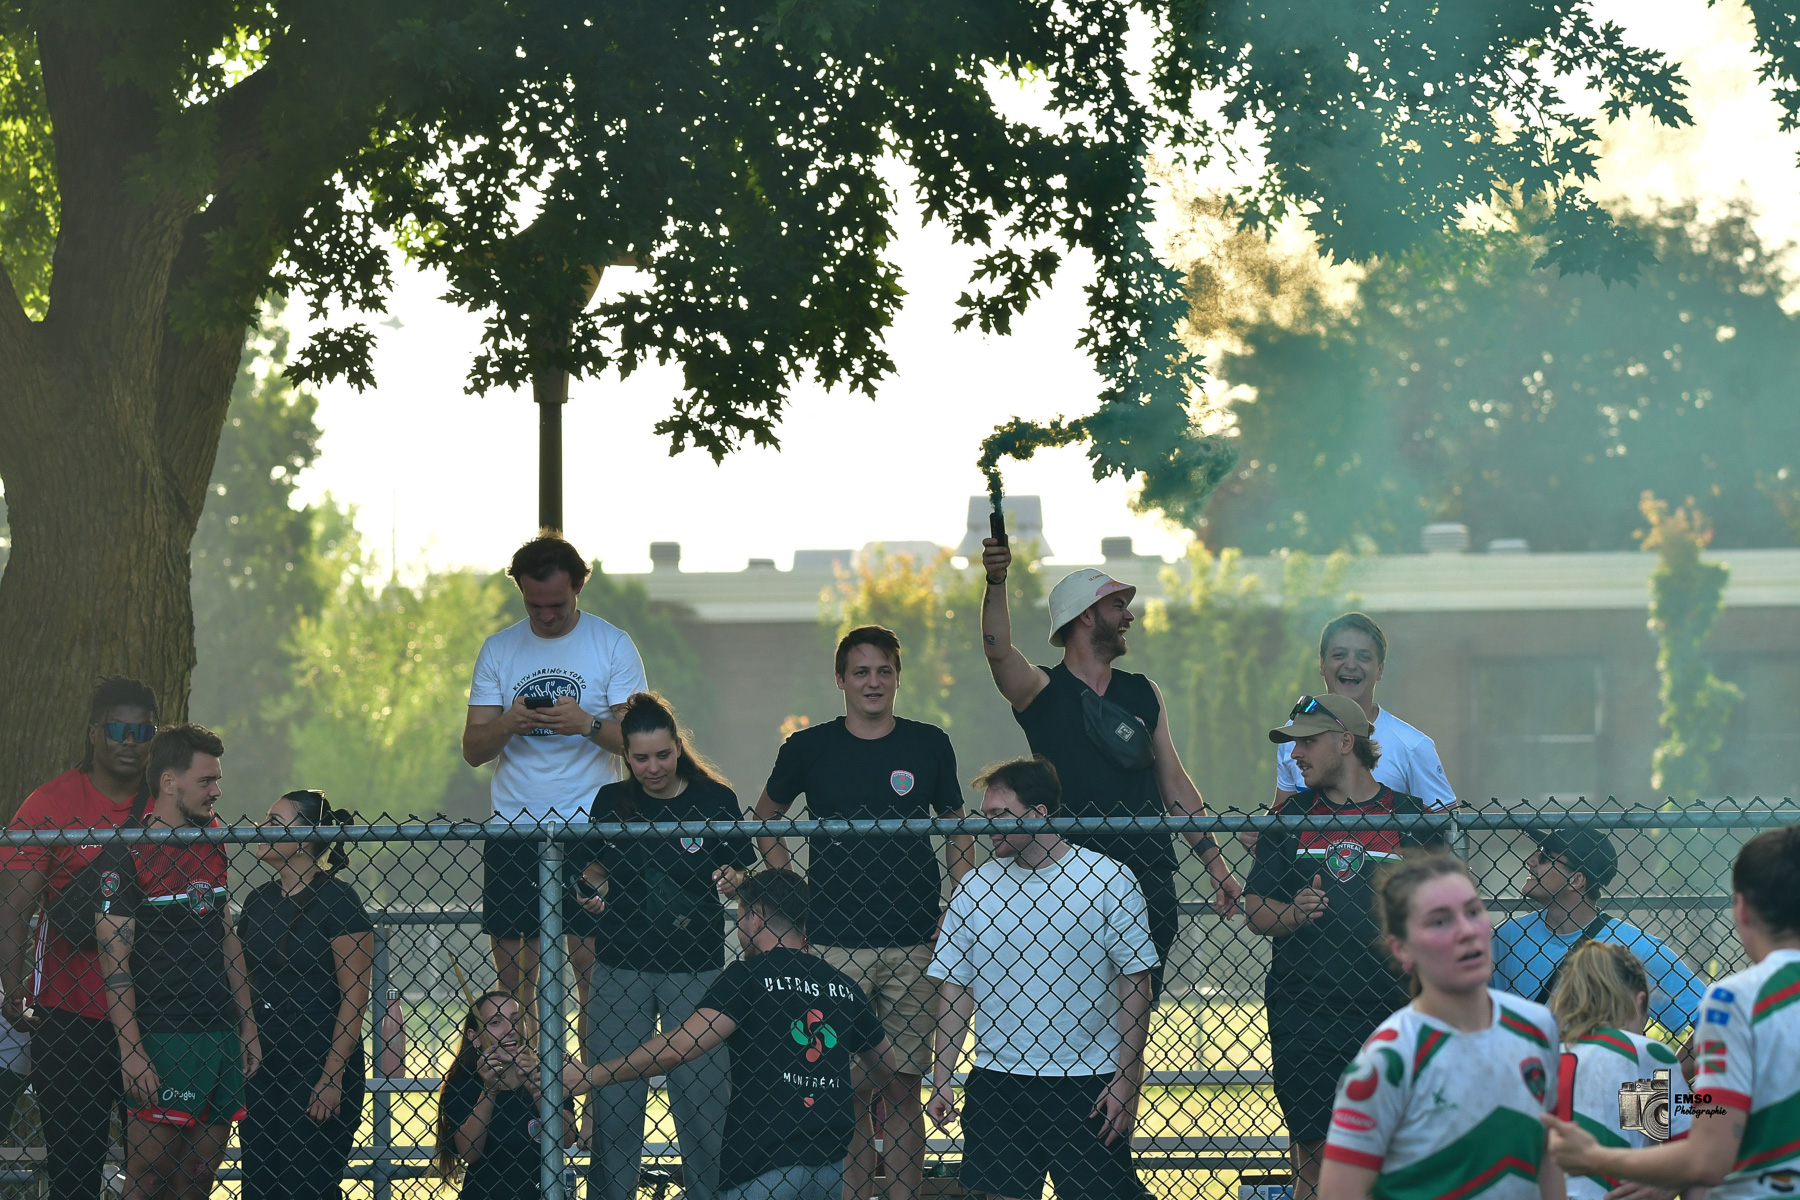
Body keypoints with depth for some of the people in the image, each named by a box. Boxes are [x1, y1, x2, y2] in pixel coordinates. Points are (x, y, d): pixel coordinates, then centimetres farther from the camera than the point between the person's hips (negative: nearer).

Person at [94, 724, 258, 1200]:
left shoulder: (210, 847, 14)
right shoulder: (125, 853, -9)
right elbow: (113, 956, -12)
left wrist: (247, 1022, 17)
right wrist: (131, 1050, -18)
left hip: (221, 1036, 7)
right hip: (162, 1038, -7)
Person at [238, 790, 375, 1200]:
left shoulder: (337, 901, -9)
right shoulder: (258, 901, 12)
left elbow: (354, 995, -11)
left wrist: (333, 1078, -15)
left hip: (319, 1069, -7)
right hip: (261, 1068, 7)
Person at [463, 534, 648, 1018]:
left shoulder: (613, 645, 2)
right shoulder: (498, 650, 10)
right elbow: (472, 750, 6)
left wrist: (587, 724, -21)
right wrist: (507, 724, -15)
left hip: (589, 827, -3)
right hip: (512, 827, 3)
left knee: (590, 961, -8)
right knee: (512, 974, 1)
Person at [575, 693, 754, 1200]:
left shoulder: (714, 800, -1)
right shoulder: (610, 802, 6)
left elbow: (742, 873, 5)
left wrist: (732, 878, -16)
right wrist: (594, 889, -3)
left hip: (695, 967, -2)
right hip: (621, 966, 2)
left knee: (700, 1092, -1)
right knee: (614, 1095, 2)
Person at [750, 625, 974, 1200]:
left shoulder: (930, 745, 6)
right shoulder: (809, 749, 4)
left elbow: (957, 832, 14)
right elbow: (765, 819, 19)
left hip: (914, 945, 1)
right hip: (834, 945, 0)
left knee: (902, 1088, 1)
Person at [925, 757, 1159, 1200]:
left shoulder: (1110, 880, -2)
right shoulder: (975, 888, 6)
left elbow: (1135, 983, -1)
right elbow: (956, 989, 8)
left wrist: (1125, 1081, -6)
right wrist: (941, 1083, 2)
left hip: (1087, 1083, -3)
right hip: (996, 1083, 3)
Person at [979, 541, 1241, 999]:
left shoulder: (1143, 694, 16)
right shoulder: (1042, 691, 2)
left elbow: (1174, 783, 18)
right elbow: (998, 650, -19)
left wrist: (1215, 863, 11)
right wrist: (996, 582, -37)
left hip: (1150, 886, 4)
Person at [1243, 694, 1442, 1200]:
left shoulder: (1409, 817, 5)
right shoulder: (1292, 816, 11)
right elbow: (1254, 909, 11)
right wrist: (1293, 914, -10)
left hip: (1388, 1015, -2)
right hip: (1302, 1017, 2)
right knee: (1313, 1152, 0)